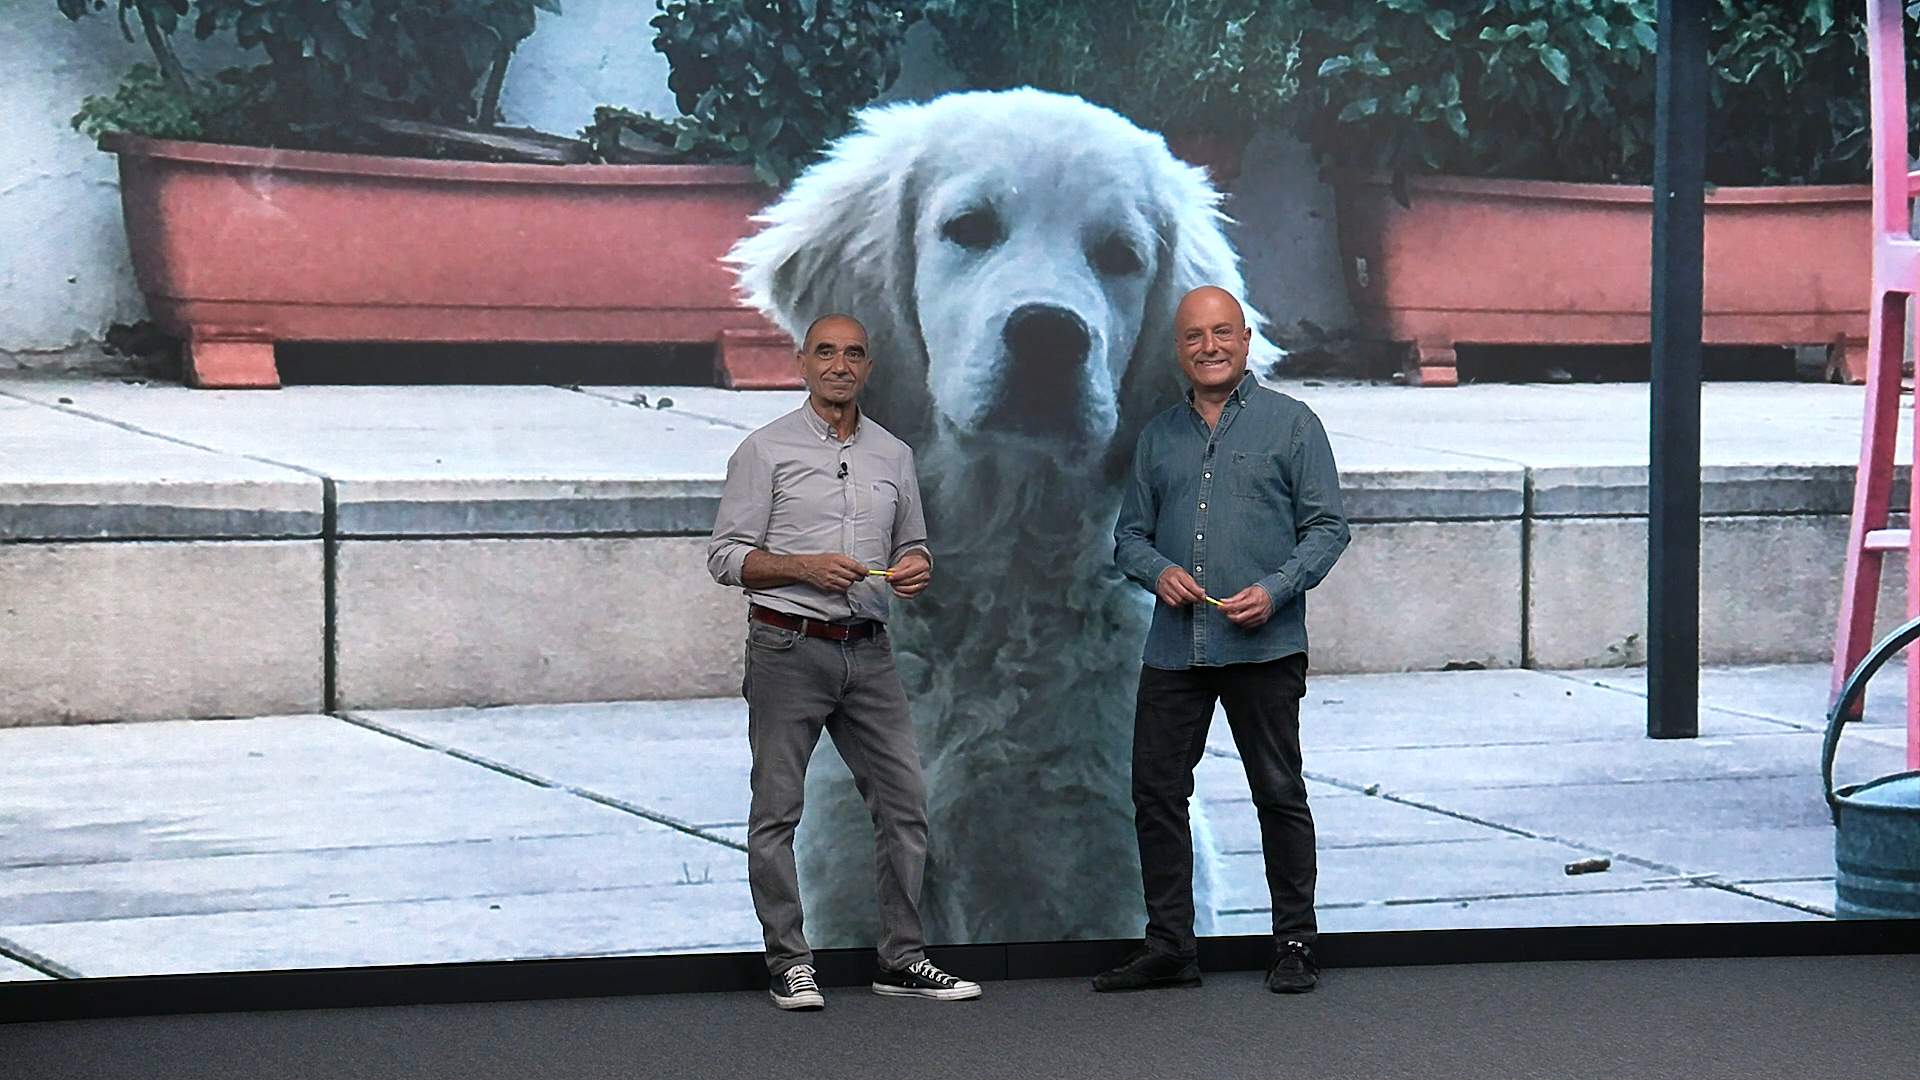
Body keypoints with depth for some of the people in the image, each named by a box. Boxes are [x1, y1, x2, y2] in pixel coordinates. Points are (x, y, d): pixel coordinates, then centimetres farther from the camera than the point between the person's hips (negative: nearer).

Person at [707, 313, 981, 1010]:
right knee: (776, 811, -2)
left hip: (867, 651, 4)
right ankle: (789, 965, 4)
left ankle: (902, 959, 9)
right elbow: (725, 556, -3)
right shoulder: (767, 450, 0)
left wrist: (918, 567, -1)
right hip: (788, 646, -4)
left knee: (904, 801, 2)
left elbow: (912, 546, 23)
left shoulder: (893, 456, 14)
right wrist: (805, 567, -17)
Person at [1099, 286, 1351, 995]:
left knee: (1279, 793, 1)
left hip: (1264, 645, -4)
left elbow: (1326, 525, -1)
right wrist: (1158, 570, -5)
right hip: (1174, 645, 4)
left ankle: (1294, 944, 9)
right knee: (1156, 790, 2)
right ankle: (1168, 945, 10)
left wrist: (1275, 589, -15)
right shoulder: (1158, 436, 15)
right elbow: (1129, 534, 17)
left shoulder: (1290, 423, 3)